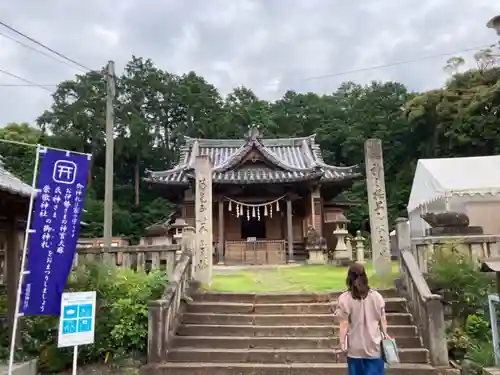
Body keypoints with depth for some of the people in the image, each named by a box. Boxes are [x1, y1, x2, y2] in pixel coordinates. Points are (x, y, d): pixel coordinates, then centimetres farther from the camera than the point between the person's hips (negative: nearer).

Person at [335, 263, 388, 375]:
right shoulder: (376, 296, -4)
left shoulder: (344, 299, -12)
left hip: (355, 348, -1)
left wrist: (342, 342, 0)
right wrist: (384, 336, 17)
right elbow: (383, 321, 3)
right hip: (374, 346, 2)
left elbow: (344, 325, -10)